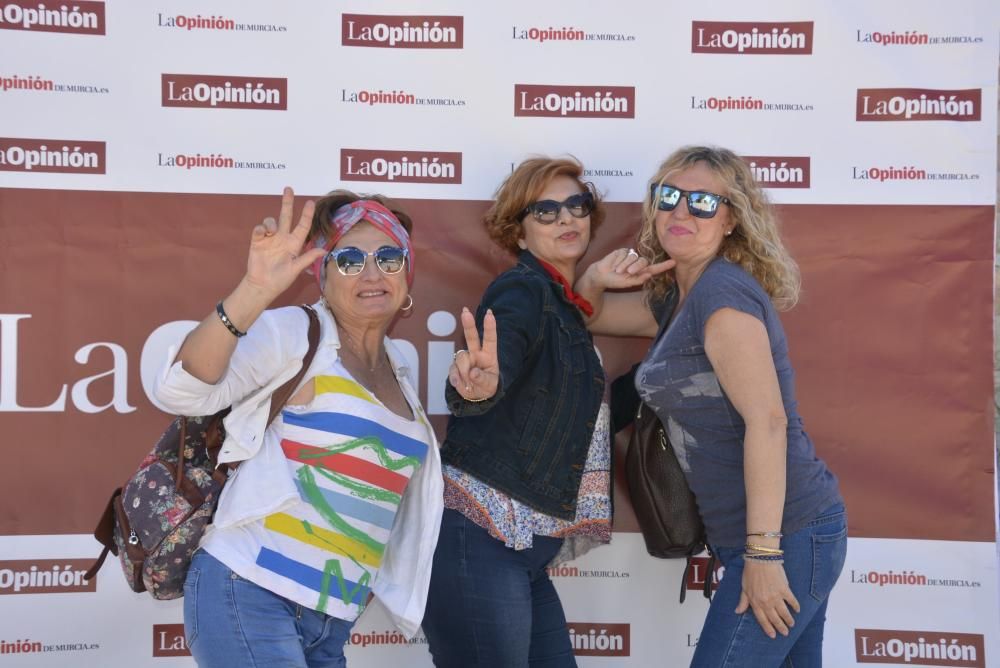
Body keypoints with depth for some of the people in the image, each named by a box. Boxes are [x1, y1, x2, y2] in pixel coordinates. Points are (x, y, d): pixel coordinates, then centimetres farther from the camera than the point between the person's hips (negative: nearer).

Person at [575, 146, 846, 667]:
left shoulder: (723, 290, -15)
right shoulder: (674, 300, 13)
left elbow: (767, 419, -22)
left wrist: (763, 552, -23)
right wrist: (596, 279, 2)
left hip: (786, 532, -9)